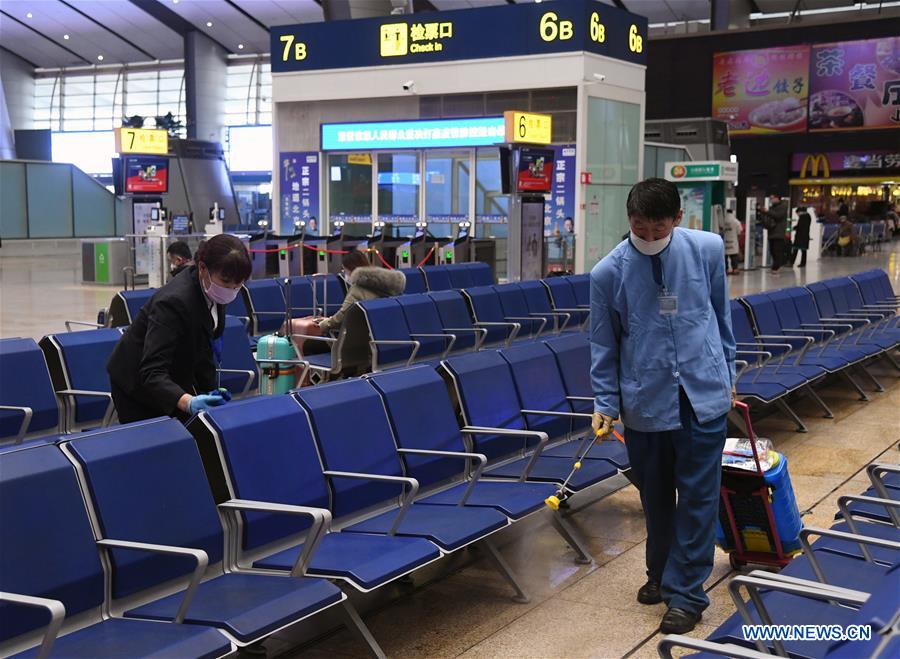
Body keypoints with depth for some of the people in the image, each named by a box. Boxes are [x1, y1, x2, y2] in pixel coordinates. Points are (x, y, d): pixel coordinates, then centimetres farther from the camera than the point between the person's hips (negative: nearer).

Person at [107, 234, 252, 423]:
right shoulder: (174, 301, -35)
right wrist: (188, 402, -58)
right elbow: (151, 373, -42)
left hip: (175, 379, 7)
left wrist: (211, 392, 1)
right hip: (139, 385, -7)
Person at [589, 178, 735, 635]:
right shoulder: (608, 272, -9)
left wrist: (727, 372, 15)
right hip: (645, 402, 0)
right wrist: (605, 402, -4)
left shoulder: (707, 250, -5)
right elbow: (603, 344, 1)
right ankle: (660, 573, 36)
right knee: (655, 497, 14)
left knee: (697, 497, 1)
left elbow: (721, 315, 9)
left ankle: (685, 592, 12)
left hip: (703, 396, 0)